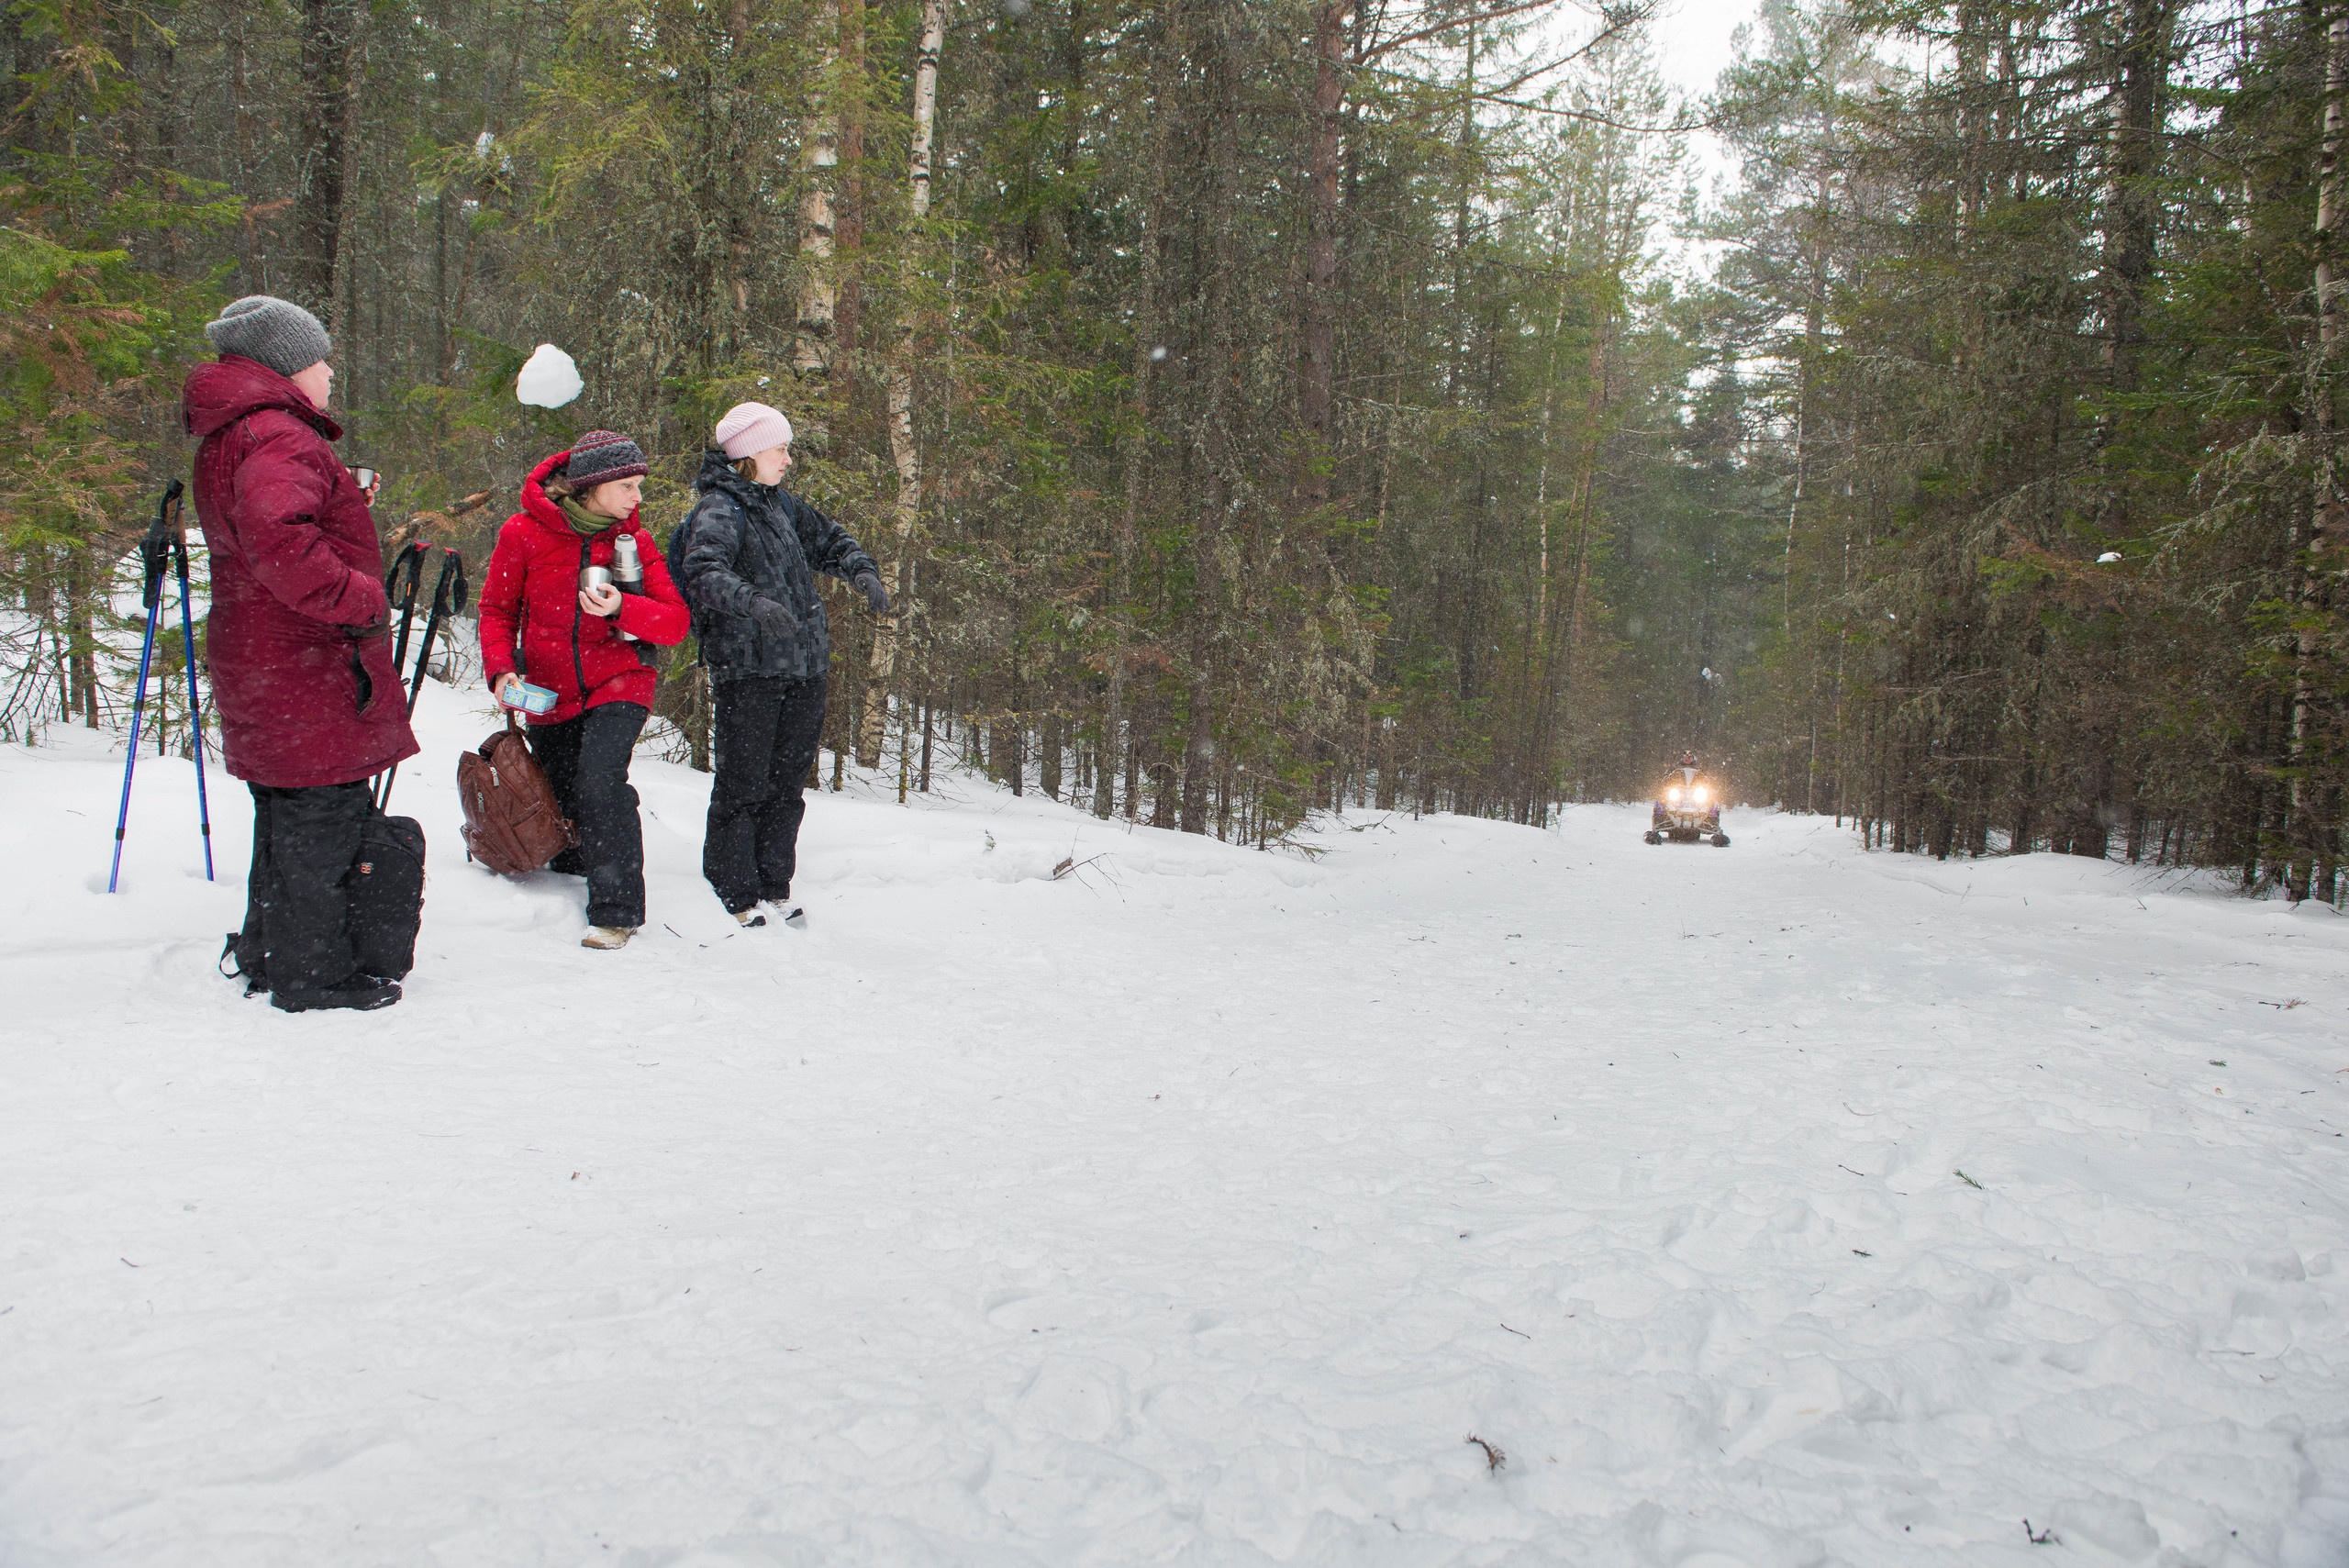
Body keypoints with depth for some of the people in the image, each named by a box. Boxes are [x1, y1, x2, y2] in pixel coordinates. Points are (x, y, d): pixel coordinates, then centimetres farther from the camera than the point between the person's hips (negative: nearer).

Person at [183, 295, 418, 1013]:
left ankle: (270, 954, 32)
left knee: (288, 815, 20)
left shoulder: (230, 439, 19)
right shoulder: (277, 437, -17)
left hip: (261, 665, 11)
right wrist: (362, 600, -26)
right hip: (306, 669, -11)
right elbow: (277, 541, -33)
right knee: (324, 819, -2)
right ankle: (314, 975, 7)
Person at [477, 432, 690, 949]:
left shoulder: (633, 539, -4)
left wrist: (621, 609, -27)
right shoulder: (524, 533, -7)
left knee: (600, 779, -24)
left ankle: (616, 911, -16)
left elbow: (675, 623, -9)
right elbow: (498, 610, 4)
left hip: (618, 684, -2)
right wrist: (501, 668, -13)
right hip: (550, 693, 2)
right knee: (561, 801, 13)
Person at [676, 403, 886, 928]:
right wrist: (754, 602, -44)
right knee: (743, 784, -3)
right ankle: (734, 896, 8)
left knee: (787, 783, 12)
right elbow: (704, 573, -26)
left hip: (803, 668, 7)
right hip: (747, 668, -7)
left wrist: (860, 570, 8)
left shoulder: (780, 503, 15)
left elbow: (828, 539, 29)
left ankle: (773, 889, 22)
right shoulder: (718, 510, -9)